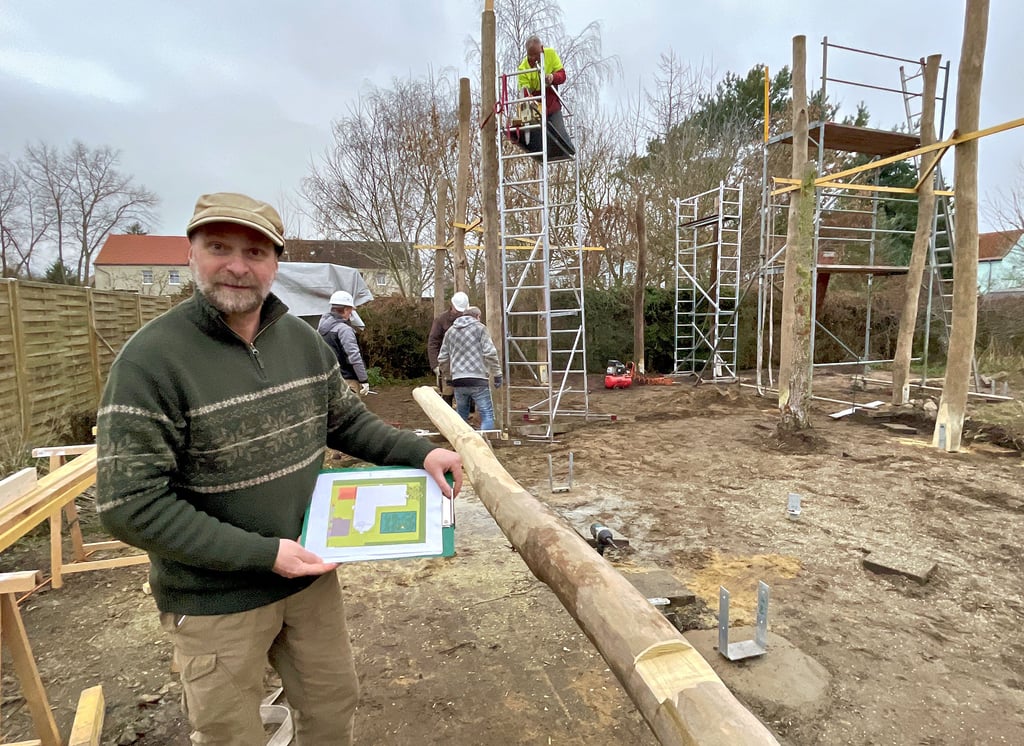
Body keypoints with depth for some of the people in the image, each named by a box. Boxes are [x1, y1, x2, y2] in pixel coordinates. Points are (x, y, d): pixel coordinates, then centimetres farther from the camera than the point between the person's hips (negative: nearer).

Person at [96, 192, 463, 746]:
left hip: (310, 575, 5)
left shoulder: (303, 339, -3)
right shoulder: (151, 358, -20)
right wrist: (262, 554, -22)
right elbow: (129, 505, -20)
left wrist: (420, 452, -8)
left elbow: (348, 420, 8)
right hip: (216, 600, -4)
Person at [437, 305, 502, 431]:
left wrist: (448, 373, 36)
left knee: (461, 415, 19)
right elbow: (490, 353, -8)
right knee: (487, 414, -2)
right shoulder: (480, 328, 3)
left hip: (458, 380, 5)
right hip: (478, 379, -5)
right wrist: (497, 374, -2)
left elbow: (442, 358, 21)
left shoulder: (450, 331, 18)